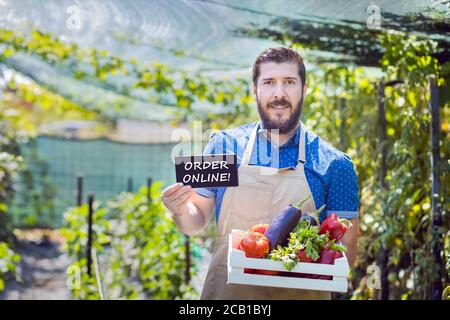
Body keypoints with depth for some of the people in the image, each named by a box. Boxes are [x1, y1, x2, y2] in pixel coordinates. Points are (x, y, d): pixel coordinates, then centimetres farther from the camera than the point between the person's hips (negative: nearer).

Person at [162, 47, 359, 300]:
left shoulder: (334, 165, -7)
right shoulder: (224, 146, -3)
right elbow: (197, 222, 6)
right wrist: (181, 210, -15)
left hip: (300, 293, -1)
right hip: (225, 290, 1)